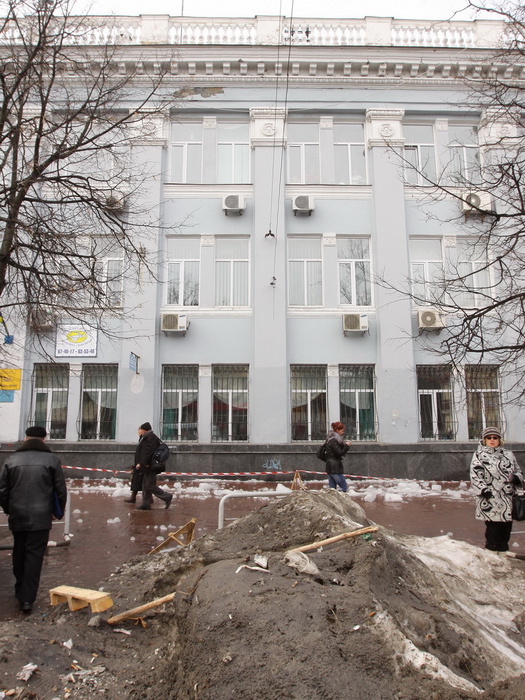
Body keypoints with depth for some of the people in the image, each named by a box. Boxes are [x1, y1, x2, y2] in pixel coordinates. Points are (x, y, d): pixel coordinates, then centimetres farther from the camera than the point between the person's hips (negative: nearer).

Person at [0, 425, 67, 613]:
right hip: (41, 518, -3)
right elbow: (61, 490, -1)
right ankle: (27, 598, 0)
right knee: (34, 556, 2)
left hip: (17, 517, 3)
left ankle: (20, 591, 32)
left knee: (19, 554, 19)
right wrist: (58, 511, 13)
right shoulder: (51, 459, -3)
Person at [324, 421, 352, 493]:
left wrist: (345, 445, 7)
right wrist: (347, 446, -9)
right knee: (344, 487, -7)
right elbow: (339, 453, -18)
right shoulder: (334, 441, -16)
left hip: (330, 466, 10)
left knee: (332, 487, 10)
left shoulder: (331, 439, 15)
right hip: (334, 468, -10)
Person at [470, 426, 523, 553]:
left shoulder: (508, 454, 17)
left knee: (506, 527, 8)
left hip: (508, 500, 5)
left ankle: (504, 549, 21)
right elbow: (475, 476, -4)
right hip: (490, 501, -4)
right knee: (493, 528, -5)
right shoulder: (479, 455, 4)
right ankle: (493, 552, 5)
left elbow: (518, 471, 20)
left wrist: (516, 477, -3)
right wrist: (484, 490, -16)